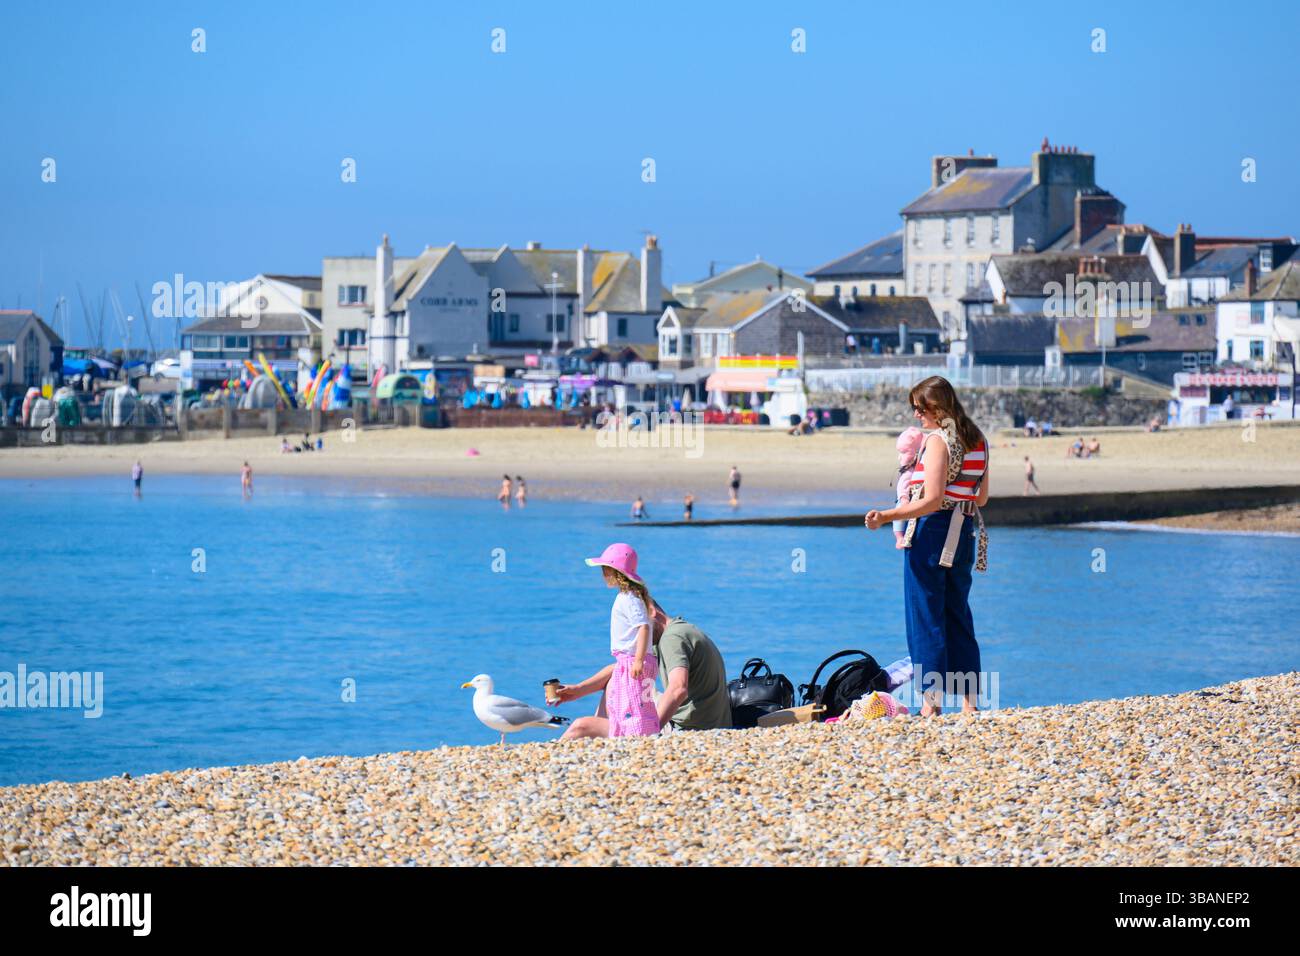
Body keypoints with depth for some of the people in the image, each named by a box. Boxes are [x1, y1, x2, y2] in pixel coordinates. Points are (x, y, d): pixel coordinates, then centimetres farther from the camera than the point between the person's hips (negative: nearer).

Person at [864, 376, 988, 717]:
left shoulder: (937, 440, -14)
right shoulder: (978, 441, 10)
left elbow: (931, 500, -21)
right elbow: (981, 498, 15)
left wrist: (886, 516, -22)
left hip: (931, 532, -8)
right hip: (964, 535, 8)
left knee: (925, 618, -2)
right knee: (958, 618, 13)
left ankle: (931, 700, -5)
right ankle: (970, 699, 13)